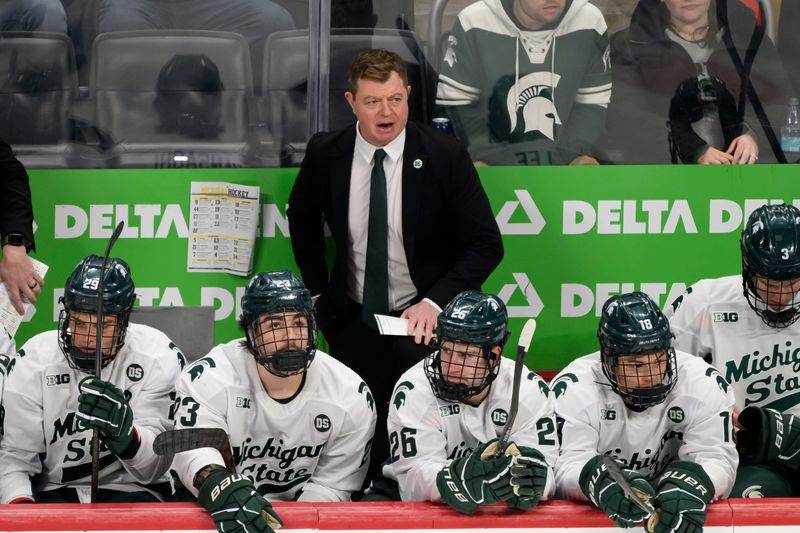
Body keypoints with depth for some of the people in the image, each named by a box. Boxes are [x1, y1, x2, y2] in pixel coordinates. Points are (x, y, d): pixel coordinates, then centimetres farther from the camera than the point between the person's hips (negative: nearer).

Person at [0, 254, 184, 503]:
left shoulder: (159, 358, -9)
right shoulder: (32, 361, -5)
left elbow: (152, 468, -15)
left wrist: (124, 434, -37)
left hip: (132, 489, -1)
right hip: (55, 492, 1)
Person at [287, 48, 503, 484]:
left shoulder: (445, 156, -12)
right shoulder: (325, 154, -3)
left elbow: (486, 244, -10)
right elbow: (302, 217, 19)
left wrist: (434, 302, -21)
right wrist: (316, 290, 13)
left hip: (425, 317, -3)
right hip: (352, 320, 4)